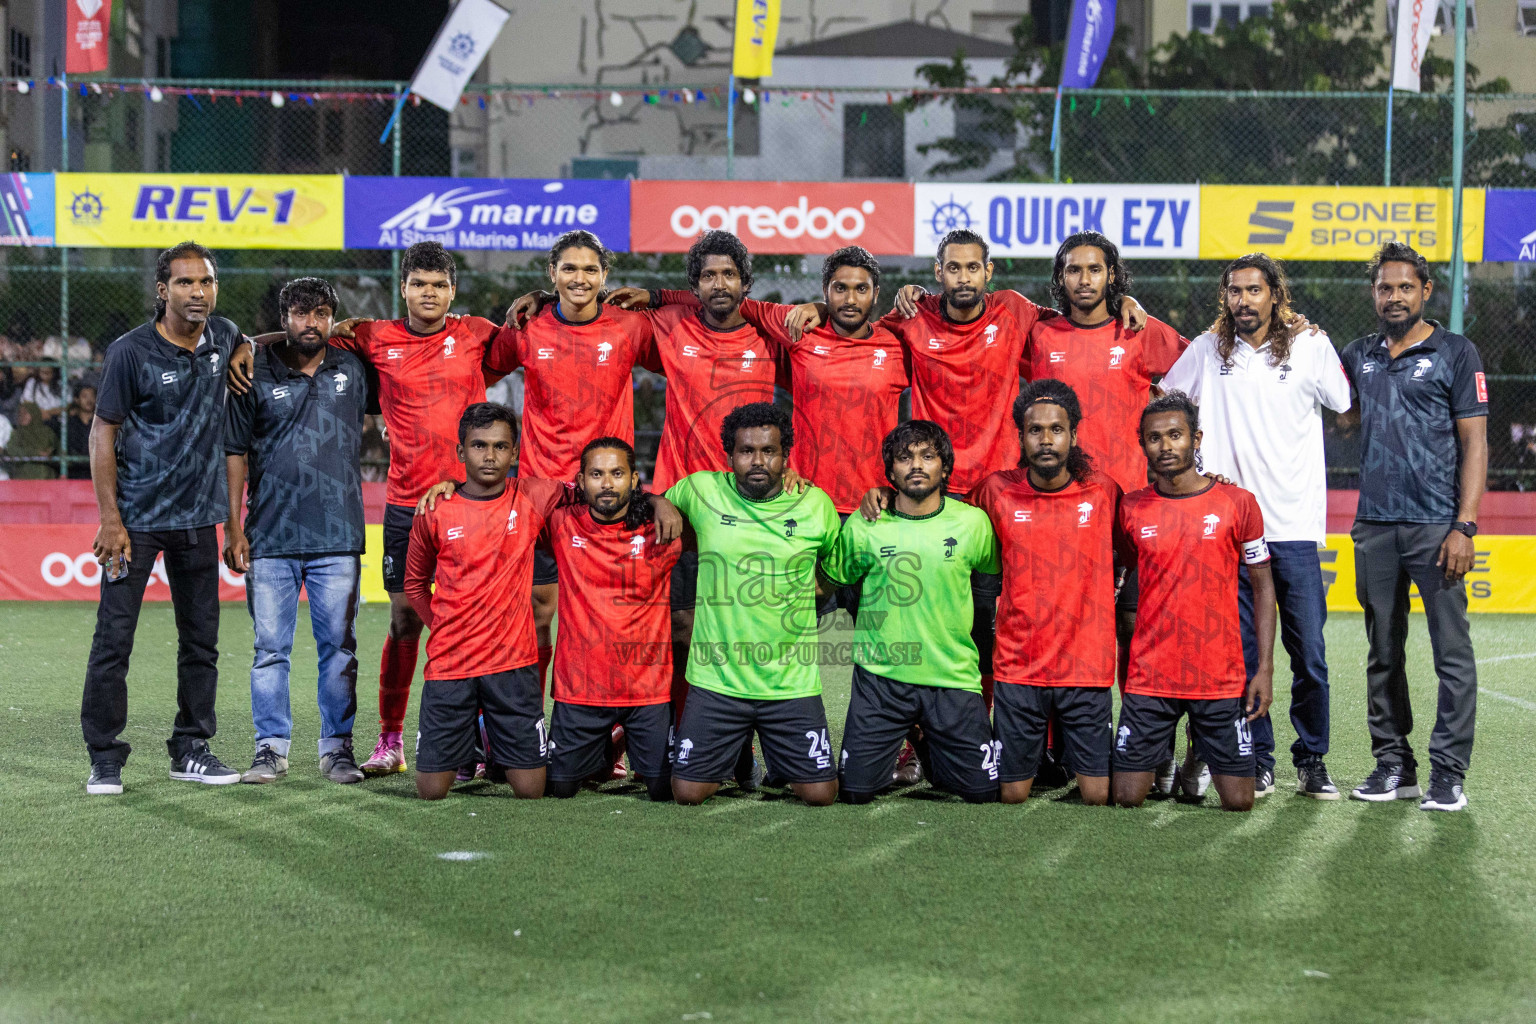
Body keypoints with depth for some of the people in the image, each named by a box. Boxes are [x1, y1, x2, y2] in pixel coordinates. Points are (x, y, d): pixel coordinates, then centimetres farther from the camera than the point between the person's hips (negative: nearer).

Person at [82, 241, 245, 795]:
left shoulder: (223, 337, 4)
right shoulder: (131, 352, -10)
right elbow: (103, 432, -7)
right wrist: (109, 517, -13)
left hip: (198, 518, 5)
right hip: (136, 516, -5)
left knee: (201, 640, 10)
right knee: (114, 639, -4)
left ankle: (191, 749, 21)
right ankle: (105, 759, 4)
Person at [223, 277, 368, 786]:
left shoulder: (353, 370, 7)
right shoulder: (257, 375, 4)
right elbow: (236, 452, 5)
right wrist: (233, 527, 0)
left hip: (337, 537, 1)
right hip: (270, 537, -1)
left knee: (339, 647, 3)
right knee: (270, 647, 2)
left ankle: (337, 746, 12)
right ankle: (271, 748, 10)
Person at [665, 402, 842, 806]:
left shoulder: (815, 503, 1)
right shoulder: (702, 491, -3)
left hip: (792, 681, 0)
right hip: (717, 679, 0)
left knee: (821, 793, -2)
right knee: (688, 791, -2)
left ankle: (778, 759, 32)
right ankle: (733, 752, 31)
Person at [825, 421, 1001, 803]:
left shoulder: (972, 522, -2)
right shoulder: (862, 526, -4)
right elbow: (836, 579, 12)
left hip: (954, 676, 1)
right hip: (881, 676, 0)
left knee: (982, 789, 0)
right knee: (855, 790, -3)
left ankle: (927, 749, 32)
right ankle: (892, 750, 32)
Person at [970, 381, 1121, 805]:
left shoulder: (1103, 491, 0)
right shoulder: (997, 492, -1)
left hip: (1086, 666, 0)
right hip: (1018, 667, 0)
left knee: (1099, 795, -1)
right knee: (1013, 794, 5)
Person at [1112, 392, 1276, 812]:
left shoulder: (1237, 503, -1)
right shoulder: (1131, 509, 3)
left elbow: (1263, 585, 4)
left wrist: (1265, 668, -4)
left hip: (1222, 679, -1)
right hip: (1149, 679, 1)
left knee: (1238, 802, -1)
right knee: (1126, 798, -2)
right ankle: (1164, 754, 30)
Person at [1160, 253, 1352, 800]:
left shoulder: (1310, 346, 3)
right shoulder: (1207, 349, 7)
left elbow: (1348, 409, 13)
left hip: (1295, 526, -1)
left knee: (1308, 653, -1)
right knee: (1243, 652, 3)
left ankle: (1312, 761, 12)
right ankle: (1257, 761, 13)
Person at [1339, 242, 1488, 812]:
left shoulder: (1456, 354, 1)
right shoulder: (1358, 356, 13)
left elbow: (1474, 443, -3)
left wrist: (1464, 527, -12)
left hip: (1436, 526, -4)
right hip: (1374, 526, 4)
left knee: (1452, 651, -5)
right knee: (1384, 652, 8)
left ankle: (1449, 773, -2)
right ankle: (1393, 765, 16)